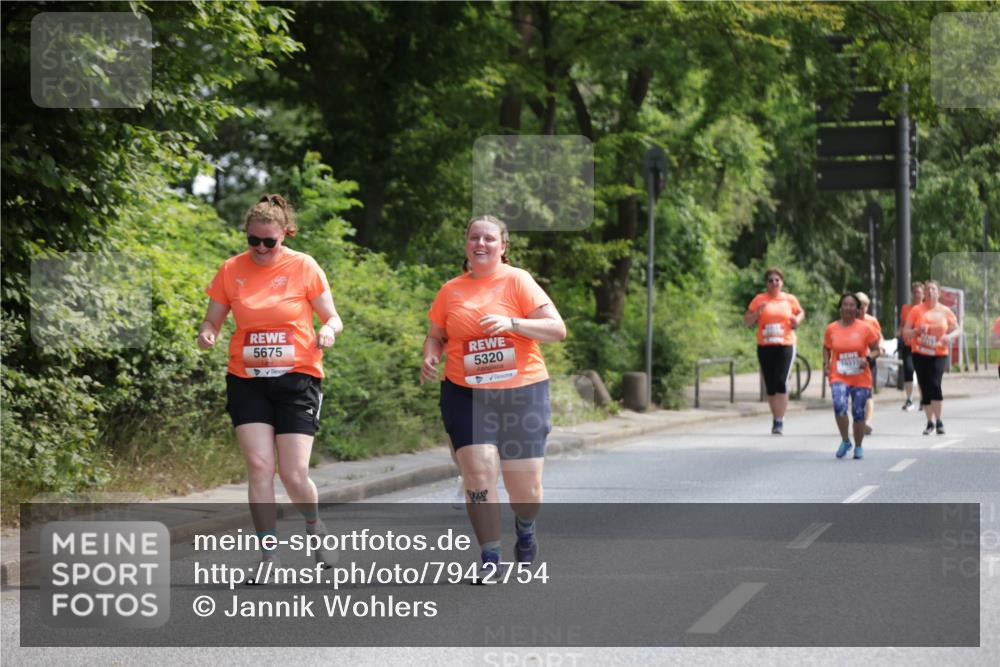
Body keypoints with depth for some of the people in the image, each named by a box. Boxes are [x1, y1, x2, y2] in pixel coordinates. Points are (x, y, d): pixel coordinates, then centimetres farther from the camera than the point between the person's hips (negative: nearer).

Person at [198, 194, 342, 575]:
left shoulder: (304, 267, -3)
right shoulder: (231, 270, 2)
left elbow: (333, 318, 2)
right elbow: (212, 321, 9)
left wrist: (329, 330, -21)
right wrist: (207, 335, -14)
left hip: (297, 377, -2)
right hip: (247, 380, 2)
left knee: (294, 474, -8)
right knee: (258, 466, -10)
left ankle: (315, 527, 25)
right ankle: (268, 557, -2)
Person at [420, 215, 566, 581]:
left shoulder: (517, 280, -2)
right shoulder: (451, 290, 8)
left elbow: (557, 329, -7)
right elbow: (436, 335, 19)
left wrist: (512, 323, -21)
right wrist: (430, 357, -3)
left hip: (522, 395, -2)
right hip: (466, 395, 2)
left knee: (526, 488, 2)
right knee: (478, 474, -13)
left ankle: (525, 529, 36)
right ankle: (490, 558, -1)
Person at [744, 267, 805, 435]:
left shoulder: (790, 299, 6)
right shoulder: (759, 300, 4)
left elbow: (801, 313, 24)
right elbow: (746, 321, 5)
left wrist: (797, 320, 2)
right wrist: (757, 313, -14)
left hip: (785, 346, -2)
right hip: (764, 347, 2)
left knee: (781, 383, -15)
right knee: (770, 386, 5)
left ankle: (779, 421, -13)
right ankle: (776, 419, 19)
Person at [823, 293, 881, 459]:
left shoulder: (865, 328, -1)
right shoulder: (831, 329, 3)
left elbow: (875, 350, 4)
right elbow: (826, 348, 17)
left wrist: (868, 358, -16)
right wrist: (826, 363, 0)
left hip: (861, 378, 0)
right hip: (839, 377, 0)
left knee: (858, 412, 5)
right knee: (839, 405, -23)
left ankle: (858, 446, 24)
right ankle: (845, 441, -3)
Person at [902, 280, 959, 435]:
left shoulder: (945, 311, 4)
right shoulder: (916, 310, 2)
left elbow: (957, 330, 9)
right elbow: (905, 332, 3)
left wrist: (950, 336, -14)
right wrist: (917, 330, -18)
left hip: (939, 354, -1)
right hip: (920, 354, 1)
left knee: (935, 384, -20)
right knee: (925, 388, 3)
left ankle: (938, 421, -11)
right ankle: (930, 422, 16)